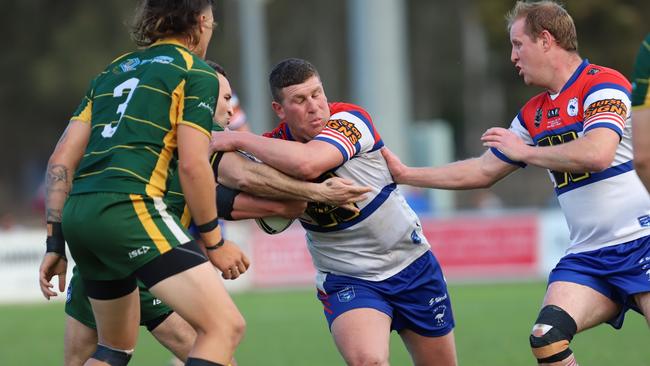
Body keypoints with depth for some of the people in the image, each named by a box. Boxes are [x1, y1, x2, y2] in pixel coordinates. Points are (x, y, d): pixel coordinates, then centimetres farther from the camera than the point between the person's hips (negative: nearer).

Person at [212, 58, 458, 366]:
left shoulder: (350, 119, -19)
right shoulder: (273, 149, -7)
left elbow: (307, 163, -38)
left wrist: (240, 140, -29)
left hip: (411, 263, 0)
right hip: (346, 279, 0)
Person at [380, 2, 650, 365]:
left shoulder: (604, 84, -8)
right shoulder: (532, 115, 16)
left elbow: (597, 154, -24)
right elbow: (484, 171, 25)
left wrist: (524, 150, -10)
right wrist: (406, 174, 26)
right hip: (587, 256, 7)